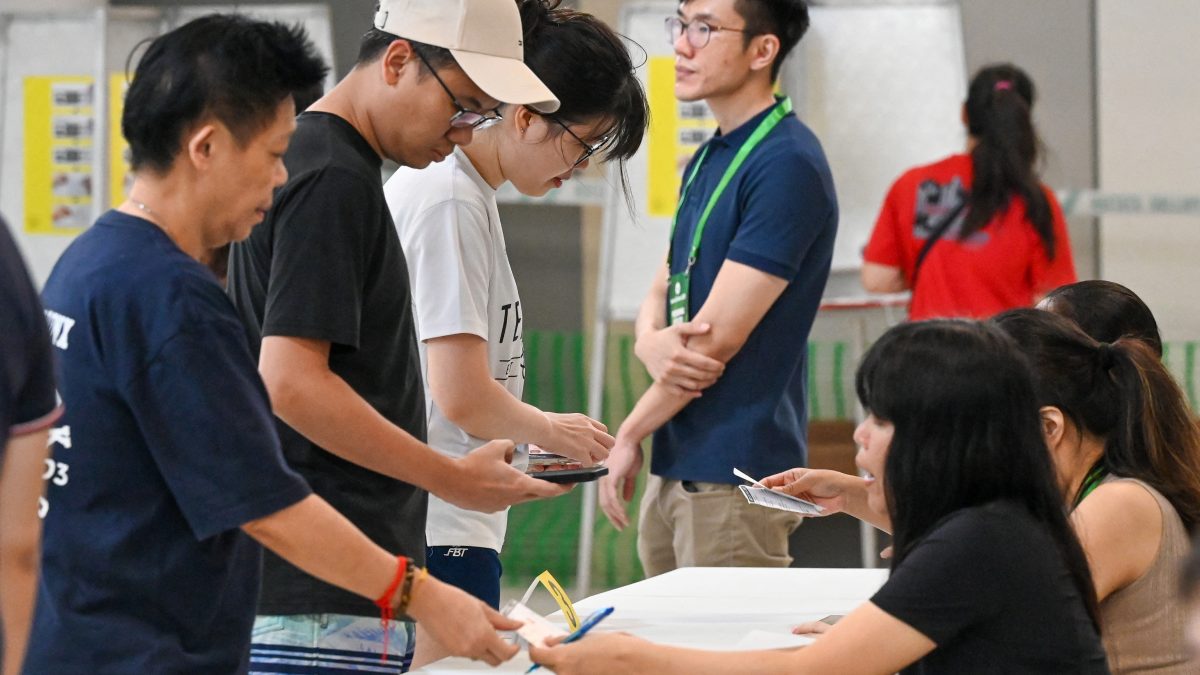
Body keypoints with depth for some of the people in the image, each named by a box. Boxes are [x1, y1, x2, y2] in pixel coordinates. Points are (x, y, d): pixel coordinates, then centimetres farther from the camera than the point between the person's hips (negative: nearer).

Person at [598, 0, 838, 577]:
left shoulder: (786, 166, -15)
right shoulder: (706, 160, 15)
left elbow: (718, 336, -17)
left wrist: (629, 435, -8)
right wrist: (652, 344, -9)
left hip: (735, 476, -9)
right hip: (676, 467, 9)